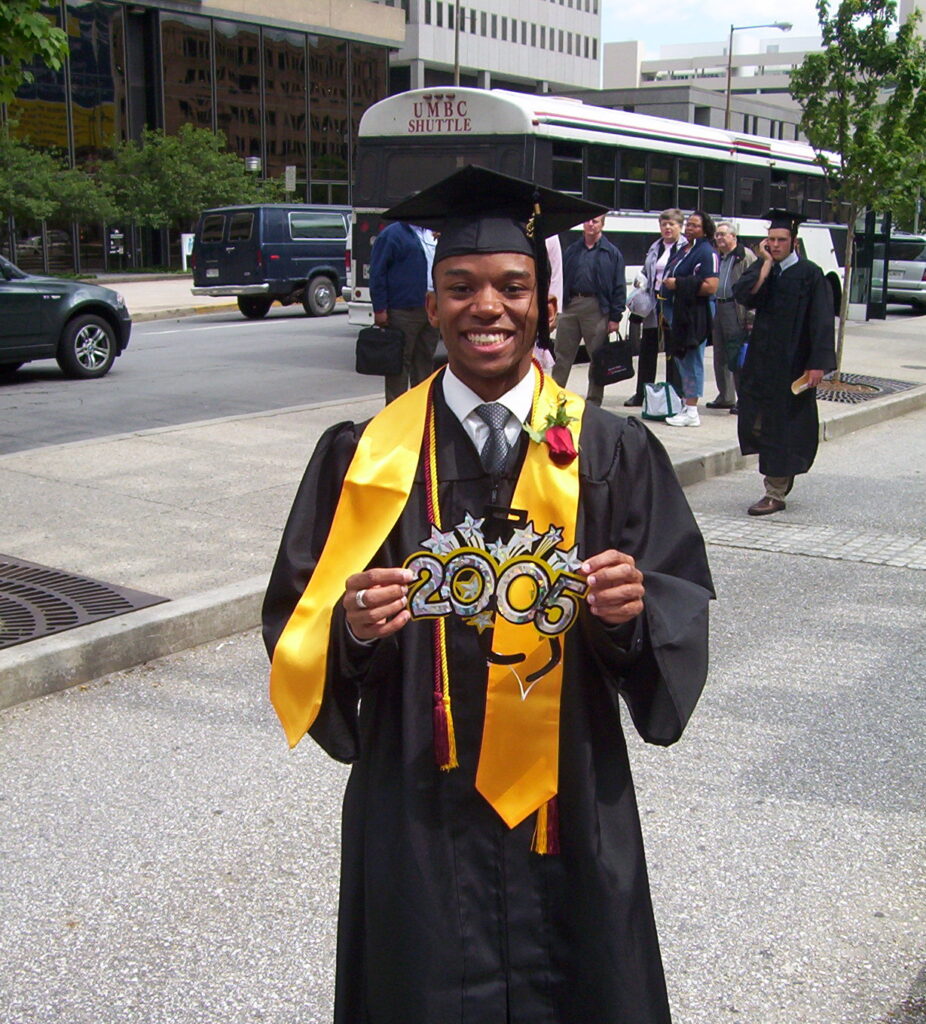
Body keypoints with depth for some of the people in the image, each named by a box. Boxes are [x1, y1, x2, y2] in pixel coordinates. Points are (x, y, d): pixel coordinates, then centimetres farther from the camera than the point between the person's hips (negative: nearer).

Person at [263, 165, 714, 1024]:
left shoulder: (613, 453, -2)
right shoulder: (365, 456, -3)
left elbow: (684, 607, -2)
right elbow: (295, 621, -2)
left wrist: (636, 608, -23)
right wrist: (353, 625, -23)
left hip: (568, 803, 1)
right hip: (418, 805, 0)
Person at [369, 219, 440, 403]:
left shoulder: (432, 236, 17)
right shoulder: (392, 234, -6)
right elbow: (377, 274, -10)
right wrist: (380, 309, -15)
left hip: (431, 311, 7)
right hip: (403, 312, -7)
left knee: (425, 360, 13)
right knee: (400, 362, -2)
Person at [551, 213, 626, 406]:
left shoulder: (612, 253, 2)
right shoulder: (572, 250, 11)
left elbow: (619, 288, -1)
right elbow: (561, 279, 11)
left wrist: (615, 317, -7)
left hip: (597, 309, -2)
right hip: (570, 306, 3)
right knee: (562, 356, 5)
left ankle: (593, 403, 13)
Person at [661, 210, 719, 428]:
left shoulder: (707, 253, -11)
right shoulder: (684, 250, 15)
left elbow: (710, 287, -21)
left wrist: (679, 284, -16)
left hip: (695, 315, -9)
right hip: (676, 312, 9)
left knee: (692, 361, -4)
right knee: (681, 360, 15)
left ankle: (691, 412, 0)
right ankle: (686, 404, 25)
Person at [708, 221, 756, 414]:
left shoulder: (745, 256, -7)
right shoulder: (717, 257, 18)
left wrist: (750, 314, -20)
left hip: (735, 310, -8)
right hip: (717, 308, 8)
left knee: (737, 357, -7)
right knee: (720, 357, 12)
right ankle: (725, 397, 22)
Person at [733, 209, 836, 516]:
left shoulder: (810, 274, -6)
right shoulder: (761, 268, 7)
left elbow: (821, 322, -10)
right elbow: (743, 295, -10)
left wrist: (818, 364, -17)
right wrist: (767, 263, -12)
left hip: (792, 363, -5)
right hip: (760, 360, 5)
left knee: (782, 425, -1)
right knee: (755, 420, 5)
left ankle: (775, 495, 6)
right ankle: (782, 476, 26)